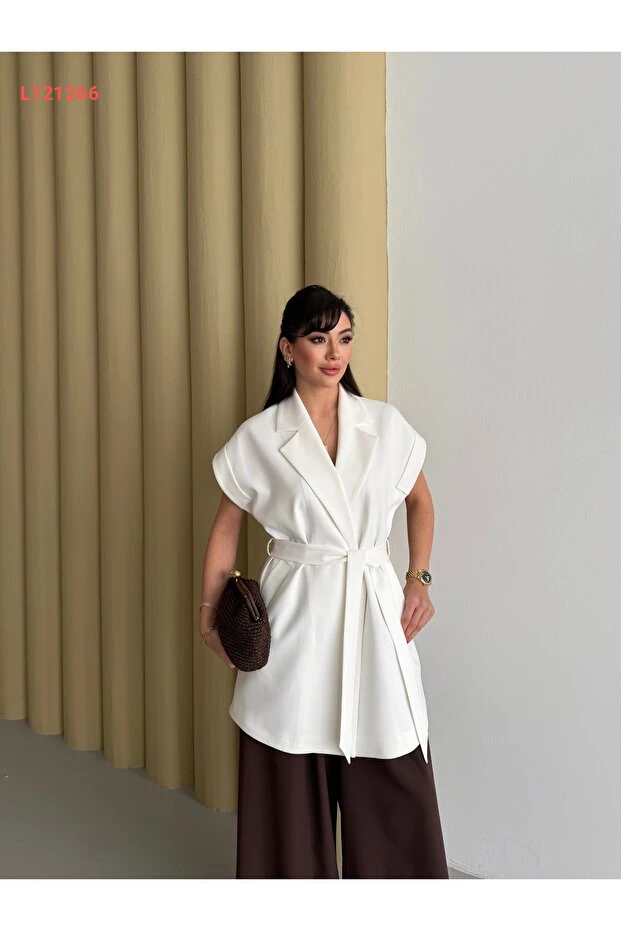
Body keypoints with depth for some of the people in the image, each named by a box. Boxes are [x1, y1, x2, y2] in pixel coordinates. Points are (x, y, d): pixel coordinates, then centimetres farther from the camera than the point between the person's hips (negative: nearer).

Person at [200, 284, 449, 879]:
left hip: (374, 612, 1)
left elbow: (420, 501, 16)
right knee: (292, 778, 10)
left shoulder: (386, 424, 3)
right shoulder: (258, 438, -2)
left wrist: (419, 578, 5)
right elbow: (225, 527, 7)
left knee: (392, 776, 6)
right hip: (293, 615, -1)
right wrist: (209, 612, 5)